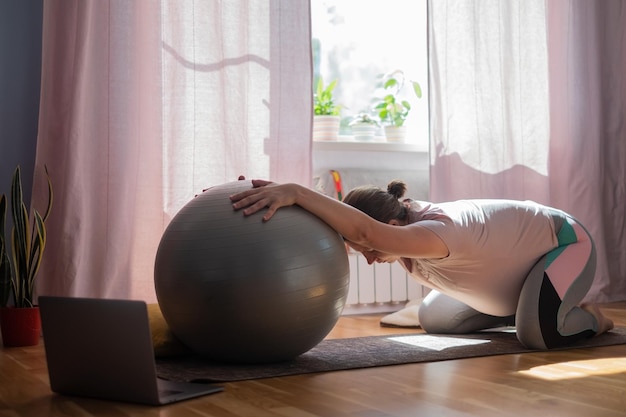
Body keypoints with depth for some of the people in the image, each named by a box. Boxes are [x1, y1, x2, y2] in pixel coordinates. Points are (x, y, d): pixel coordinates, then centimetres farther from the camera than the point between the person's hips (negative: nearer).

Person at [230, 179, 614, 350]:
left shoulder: (435, 231, -43)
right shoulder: (397, 230, -19)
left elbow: (364, 229, -62)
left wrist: (295, 192, -69)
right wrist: (275, 198, -42)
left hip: (565, 242, -7)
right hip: (516, 253, 7)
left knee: (538, 332, -32)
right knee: (433, 319, 6)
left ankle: (589, 318, 2)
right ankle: (516, 308, 26)